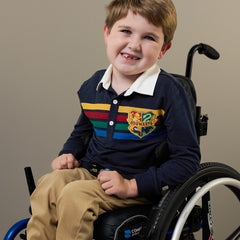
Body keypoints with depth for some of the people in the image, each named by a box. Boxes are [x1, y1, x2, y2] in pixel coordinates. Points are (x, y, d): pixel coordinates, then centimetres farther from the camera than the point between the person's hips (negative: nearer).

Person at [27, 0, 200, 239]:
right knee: (48, 184, -22)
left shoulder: (168, 92, -13)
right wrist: (69, 154, 4)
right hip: (90, 173, 5)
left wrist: (133, 185, -20)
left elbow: (187, 160, -14)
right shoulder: (93, 86, 5)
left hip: (140, 185, -5)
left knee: (75, 195, -28)